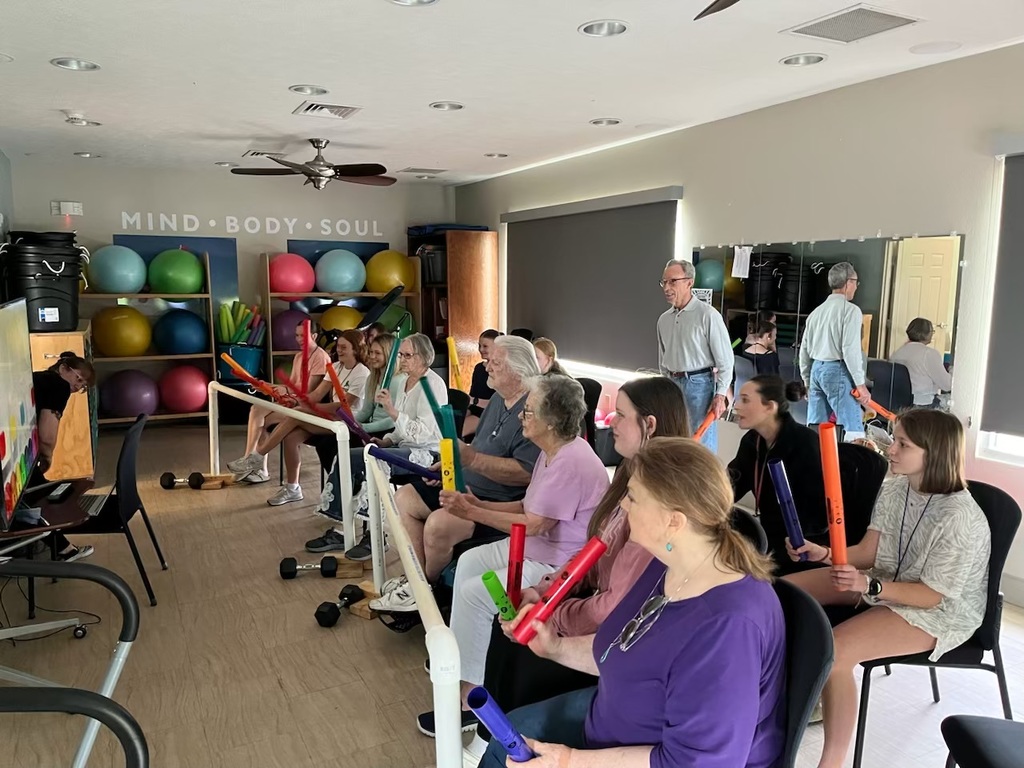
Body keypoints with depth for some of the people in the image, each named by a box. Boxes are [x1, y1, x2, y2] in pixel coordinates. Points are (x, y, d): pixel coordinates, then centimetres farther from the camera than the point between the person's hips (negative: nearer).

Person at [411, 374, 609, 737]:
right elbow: (528, 506, 12)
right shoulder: (553, 451, 6)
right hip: (539, 547, 11)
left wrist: (472, 513, -18)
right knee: (469, 562, 12)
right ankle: (459, 654, 21)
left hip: (559, 565, -11)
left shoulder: (571, 463, -27)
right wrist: (479, 504, 1)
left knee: (474, 592, -16)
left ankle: (471, 697, -4)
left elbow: (533, 525, -25)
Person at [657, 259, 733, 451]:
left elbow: (725, 359, -11)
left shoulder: (707, 314, -10)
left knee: (701, 444, -3)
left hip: (699, 384, -6)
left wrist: (720, 395, -14)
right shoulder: (663, 320, 10)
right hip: (673, 384, 7)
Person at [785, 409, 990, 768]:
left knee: (833, 650, -31)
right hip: (886, 581, 8)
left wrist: (869, 586, -36)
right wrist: (823, 553, -20)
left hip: (941, 612, -8)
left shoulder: (962, 520, -28)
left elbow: (932, 595, -23)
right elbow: (869, 552, -2)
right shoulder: (894, 489, -6)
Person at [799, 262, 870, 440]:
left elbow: (804, 350, 15)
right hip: (837, 371, -7)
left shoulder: (817, 311, 13)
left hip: (816, 369, 7)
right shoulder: (850, 310, -7)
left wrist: (807, 380, 24)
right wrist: (860, 384, -11)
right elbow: (850, 349, -15)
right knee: (853, 430, -6)